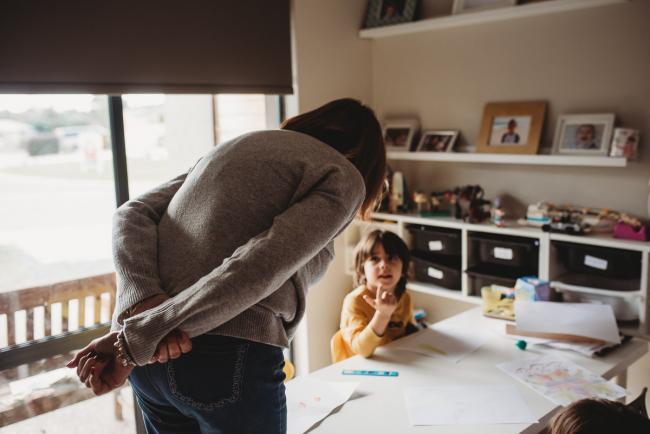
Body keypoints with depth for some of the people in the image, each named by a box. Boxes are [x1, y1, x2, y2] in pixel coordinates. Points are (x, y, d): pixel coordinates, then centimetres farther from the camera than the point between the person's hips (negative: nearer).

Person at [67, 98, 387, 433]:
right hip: (228, 359, -7)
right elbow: (256, 268, -16)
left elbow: (132, 215, 7)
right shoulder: (344, 177, 0)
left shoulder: (238, 145, 20)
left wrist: (143, 301, -8)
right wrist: (134, 341, -13)